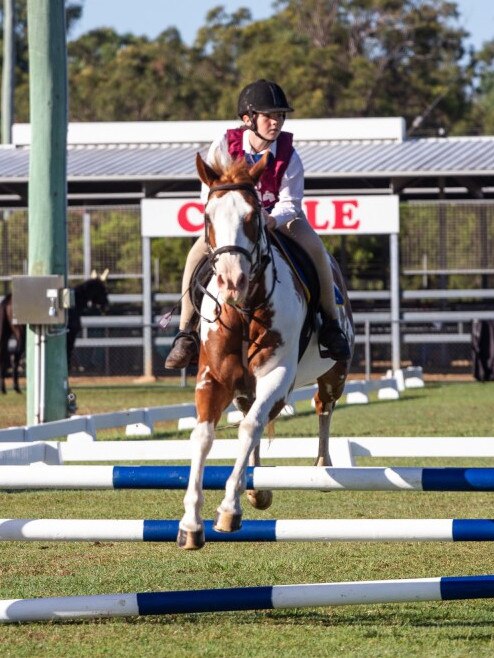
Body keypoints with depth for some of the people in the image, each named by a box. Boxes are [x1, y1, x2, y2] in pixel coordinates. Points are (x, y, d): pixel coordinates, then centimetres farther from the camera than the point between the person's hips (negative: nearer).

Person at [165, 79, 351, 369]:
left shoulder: (289, 156, -17)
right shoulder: (224, 146, -17)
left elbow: (290, 203, -19)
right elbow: (210, 193, -12)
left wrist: (271, 220, -42)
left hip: (279, 217, 0)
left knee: (315, 248, -30)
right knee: (197, 256, -26)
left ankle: (331, 324, -15)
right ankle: (187, 334, -19)